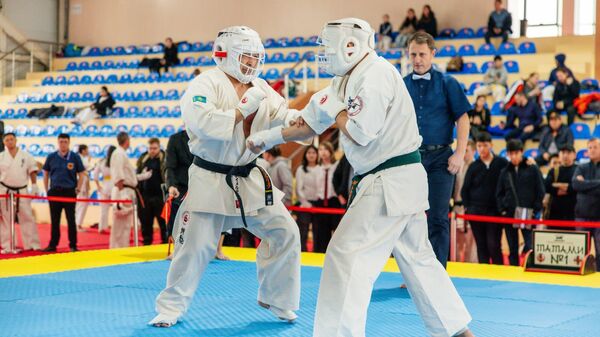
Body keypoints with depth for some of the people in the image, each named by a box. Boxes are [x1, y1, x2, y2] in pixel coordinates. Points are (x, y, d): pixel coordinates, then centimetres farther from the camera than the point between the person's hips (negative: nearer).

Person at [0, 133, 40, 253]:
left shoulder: (26, 156, 2)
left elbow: (32, 171, 6)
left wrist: (34, 186, -2)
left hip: (22, 191, 0)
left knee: (27, 217, 2)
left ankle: (32, 244, 9)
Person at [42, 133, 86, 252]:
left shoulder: (75, 157, -2)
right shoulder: (51, 157, 3)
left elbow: (81, 174, 2)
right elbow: (46, 174, 11)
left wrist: (78, 189, -4)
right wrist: (47, 190, 7)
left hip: (69, 191, -2)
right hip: (54, 191, 2)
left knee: (71, 219, 1)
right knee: (54, 219, 8)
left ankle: (73, 245, 7)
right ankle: (53, 245, 15)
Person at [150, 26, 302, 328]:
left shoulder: (260, 88, 7)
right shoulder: (206, 83, -13)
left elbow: (283, 117, -3)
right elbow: (202, 122, -29)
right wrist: (244, 109, -25)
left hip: (249, 178, 6)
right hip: (210, 179, -6)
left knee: (284, 233, 2)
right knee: (195, 246, -3)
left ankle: (276, 299, 20)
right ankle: (171, 308, 16)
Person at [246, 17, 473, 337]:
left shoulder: (376, 75, -16)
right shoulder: (348, 80, 13)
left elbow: (361, 133, -22)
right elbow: (311, 122, 19)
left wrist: (336, 110, -5)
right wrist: (268, 138, 18)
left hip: (389, 183, -10)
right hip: (403, 180, 10)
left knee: (347, 257, -9)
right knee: (417, 258, 18)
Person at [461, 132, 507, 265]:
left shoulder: (502, 163, 1)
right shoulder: (474, 166, 7)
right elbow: (465, 189, 11)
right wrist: (467, 207, 1)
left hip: (495, 210, -2)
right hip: (476, 211, 2)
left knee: (494, 245, -7)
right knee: (481, 246, 5)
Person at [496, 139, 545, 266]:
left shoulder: (532, 169, 1)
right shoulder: (505, 172, 10)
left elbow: (540, 192, 1)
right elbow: (499, 194, 14)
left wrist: (535, 210, -5)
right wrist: (502, 210, 2)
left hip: (528, 214, -3)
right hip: (509, 214, 3)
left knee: (530, 246, -11)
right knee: (512, 249, 7)